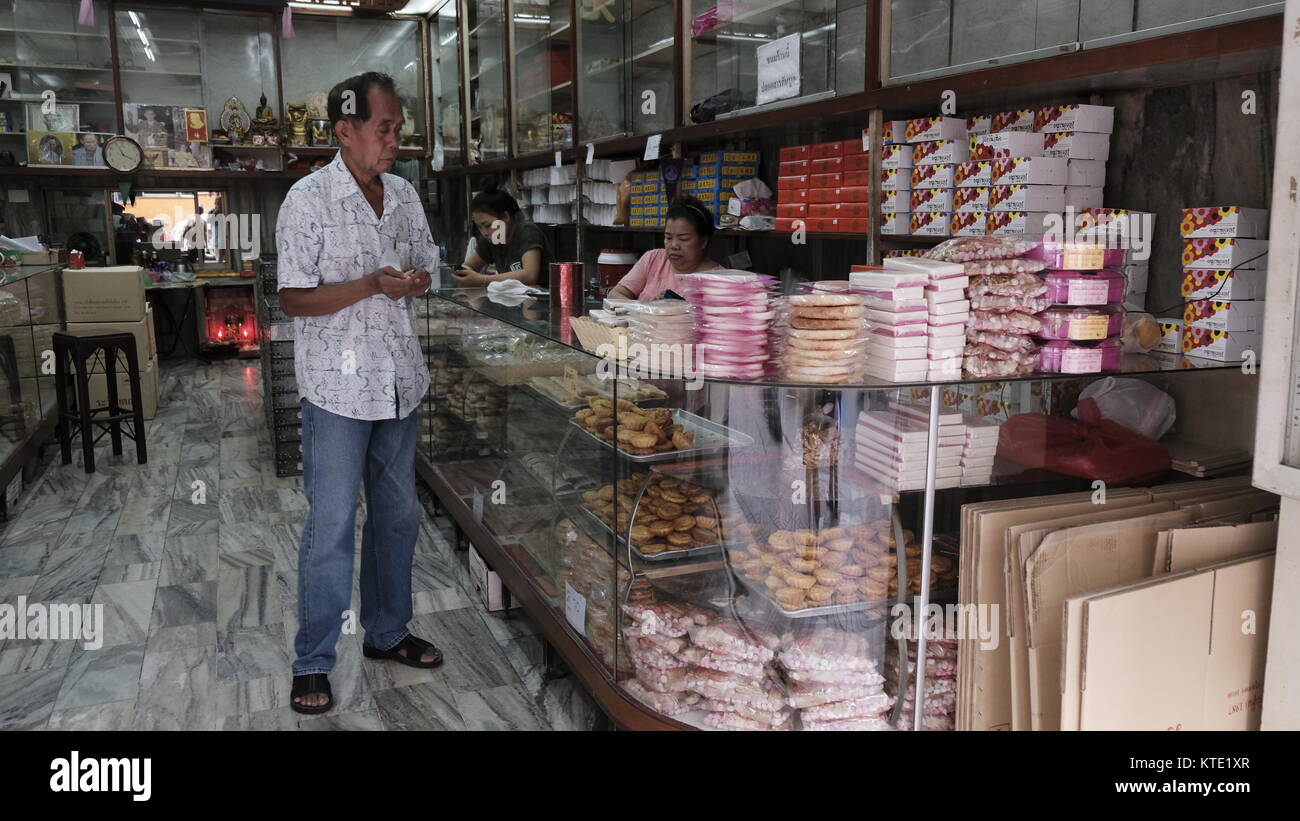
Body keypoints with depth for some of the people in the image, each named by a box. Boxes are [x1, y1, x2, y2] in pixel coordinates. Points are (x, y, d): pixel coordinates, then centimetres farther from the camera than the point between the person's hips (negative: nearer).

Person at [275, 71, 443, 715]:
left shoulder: (405, 195, 8)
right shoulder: (309, 199, -10)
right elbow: (293, 299, -12)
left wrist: (420, 280, -6)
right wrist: (371, 285, -24)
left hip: (400, 382, 6)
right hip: (338, 388, -6)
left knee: (398, 516, 15)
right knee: (331, 527, 0)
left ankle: (386, 632, 32)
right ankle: (313, 663, 15)